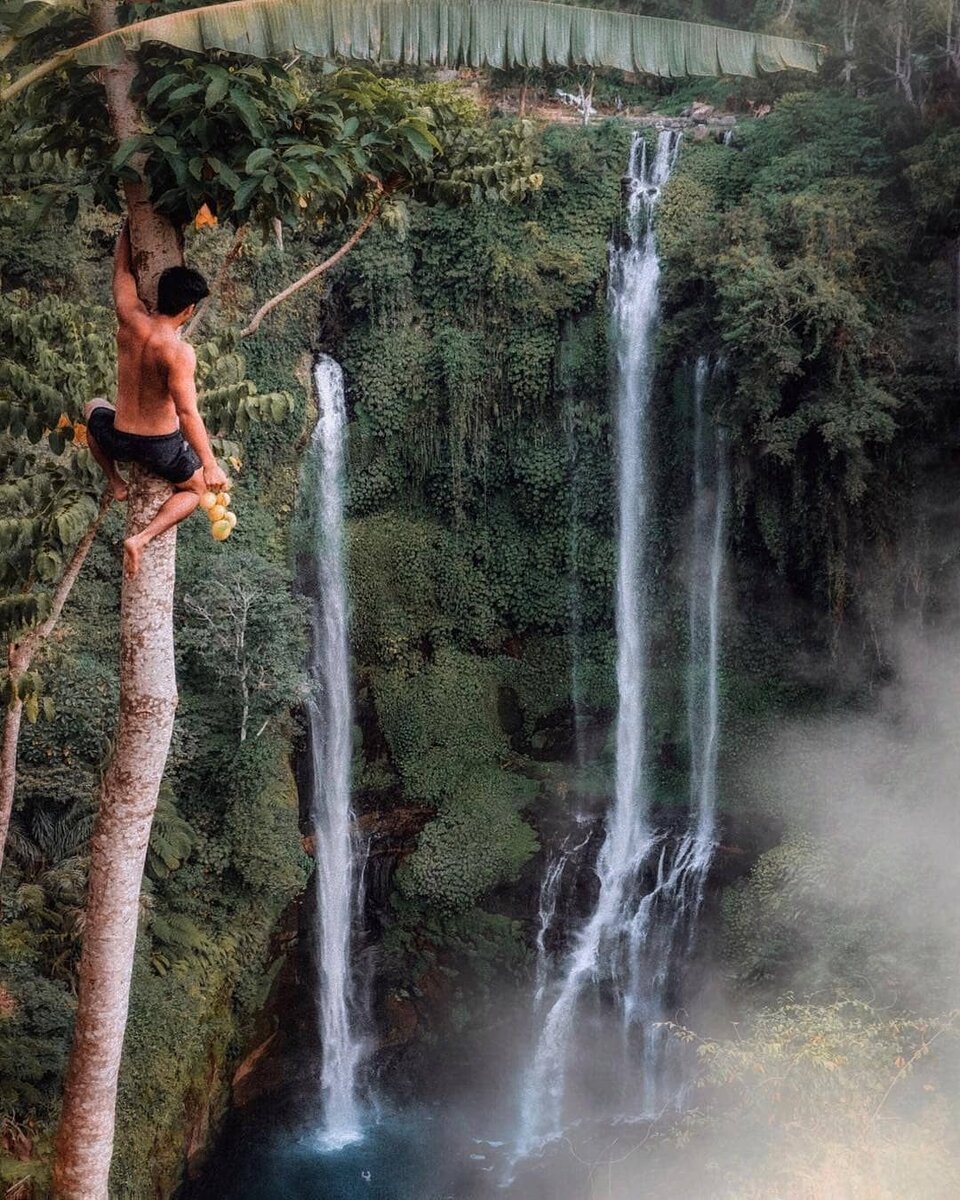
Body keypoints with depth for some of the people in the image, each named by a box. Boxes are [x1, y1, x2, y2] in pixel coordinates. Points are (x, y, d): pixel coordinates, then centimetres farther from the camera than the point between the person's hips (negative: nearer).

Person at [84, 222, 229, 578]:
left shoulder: (130, 321, -11)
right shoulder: (179, 352, -25)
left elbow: (122, 269, 7)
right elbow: (188, 413, -30)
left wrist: (130, 223, 21)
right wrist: (211, 465, -26)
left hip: (119, 441, 4)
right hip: (162, 448, -4)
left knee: (94, 408, 38)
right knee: (197, 487, 27)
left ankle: (116, 483, 27)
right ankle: (142, 538, 3)